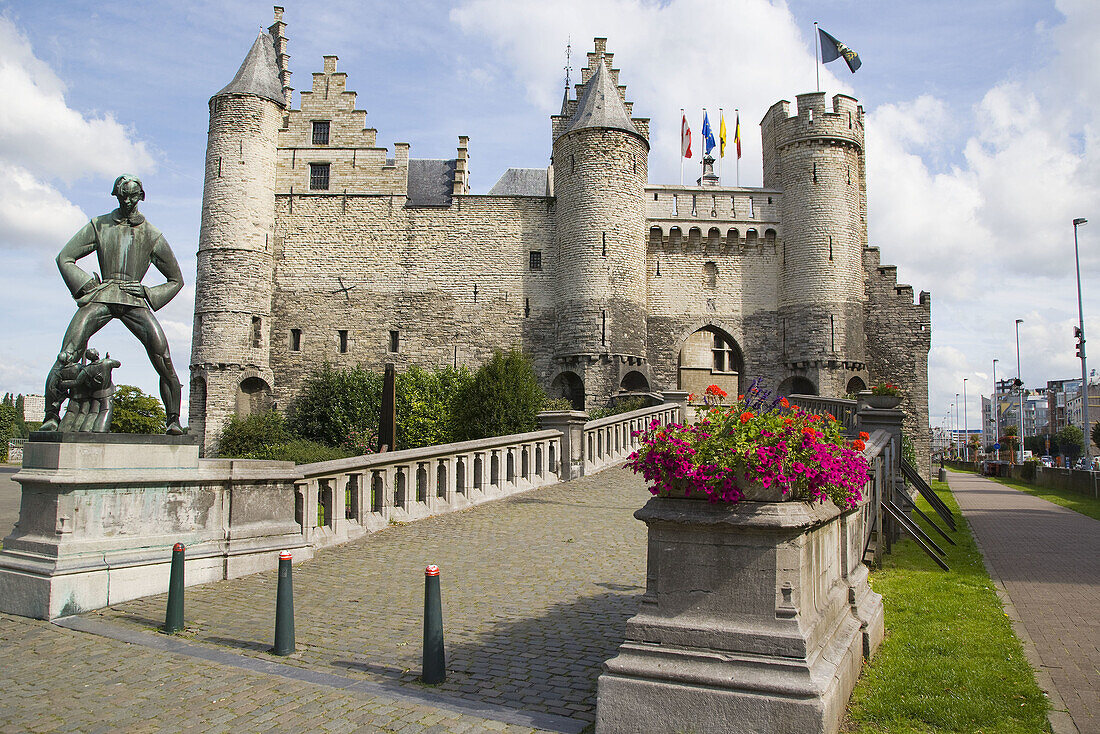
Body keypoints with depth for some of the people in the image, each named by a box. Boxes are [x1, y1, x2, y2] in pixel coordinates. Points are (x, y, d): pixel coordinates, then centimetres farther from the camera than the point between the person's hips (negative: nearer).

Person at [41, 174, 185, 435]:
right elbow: (65, 257, 16)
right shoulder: (99, 225, 16)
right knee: (67, 356, -14)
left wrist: (148, 295, 2)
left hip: (134, 300, -1)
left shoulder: (152, 235, 14)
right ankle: (51, 416, -2)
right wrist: (87, 285, 1)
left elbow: (176, 279, 18)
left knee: (162, 356, -21)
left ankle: (173, 420, -15)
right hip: (101, 296, 1)